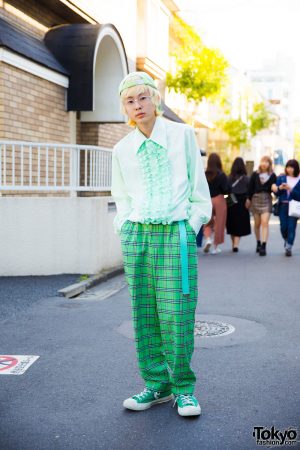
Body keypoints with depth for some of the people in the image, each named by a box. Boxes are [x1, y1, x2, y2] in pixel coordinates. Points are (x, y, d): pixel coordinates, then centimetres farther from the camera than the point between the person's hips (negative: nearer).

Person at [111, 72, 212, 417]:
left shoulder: (182, 135, 3)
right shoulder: (122, 149, 10)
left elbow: (199, 189, 6)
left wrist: (190, 229, 1)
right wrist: (125, 231, 9)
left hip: (176, 233, -3)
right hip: (137, 235, 3)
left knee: (176, 315, -7)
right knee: (144, 315, 2)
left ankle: (183, 388, 8)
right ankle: (157, 385, 14)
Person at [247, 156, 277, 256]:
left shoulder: (272, 176, 1)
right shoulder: (255, 174, 2)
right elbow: (250, 187, 5)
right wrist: (248, 199, 4)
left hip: (266, 200, -2)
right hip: (256, 199, 2)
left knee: (264, 223, -13)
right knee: (257, 223, 11)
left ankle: (263, 247, -16)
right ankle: (258, 243, 29)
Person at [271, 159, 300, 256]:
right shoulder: (281, 178, 6)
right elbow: (277, 193, 4)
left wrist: (291, 190, -18)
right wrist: (279, 188, -16)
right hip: (283, 206, 2)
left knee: (291, 227, -6)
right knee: (283, 227, 4)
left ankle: (288, 248, 1)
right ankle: (287, 241, 33)